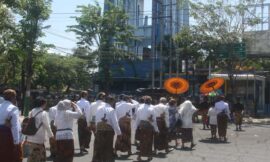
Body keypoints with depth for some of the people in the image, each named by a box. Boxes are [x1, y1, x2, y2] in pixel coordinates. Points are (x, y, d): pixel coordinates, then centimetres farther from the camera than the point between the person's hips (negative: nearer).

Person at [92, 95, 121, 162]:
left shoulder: (99, 108, 4)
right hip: (109, 131, -3)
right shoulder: (111, 110, -11)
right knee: (108, 149, 11)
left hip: (99, 130, 4)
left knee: (98, 149, 11)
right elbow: (115, 123, -14)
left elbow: (96, 120, 5)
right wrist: (119, 133, -7)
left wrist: (98, 128, 11)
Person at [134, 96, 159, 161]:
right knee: (149, 141, 11)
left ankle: (140, 156, 12)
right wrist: (156, 129, -2)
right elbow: (154, 120, -10)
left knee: (142, 141, 14)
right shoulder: (151, 108, -12)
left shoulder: (140, 107, 0)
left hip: (141, 125, 3)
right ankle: (149, 155, 19)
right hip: (148, 126, -3)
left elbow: (137, 118, 3)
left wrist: (136, 127, 11)